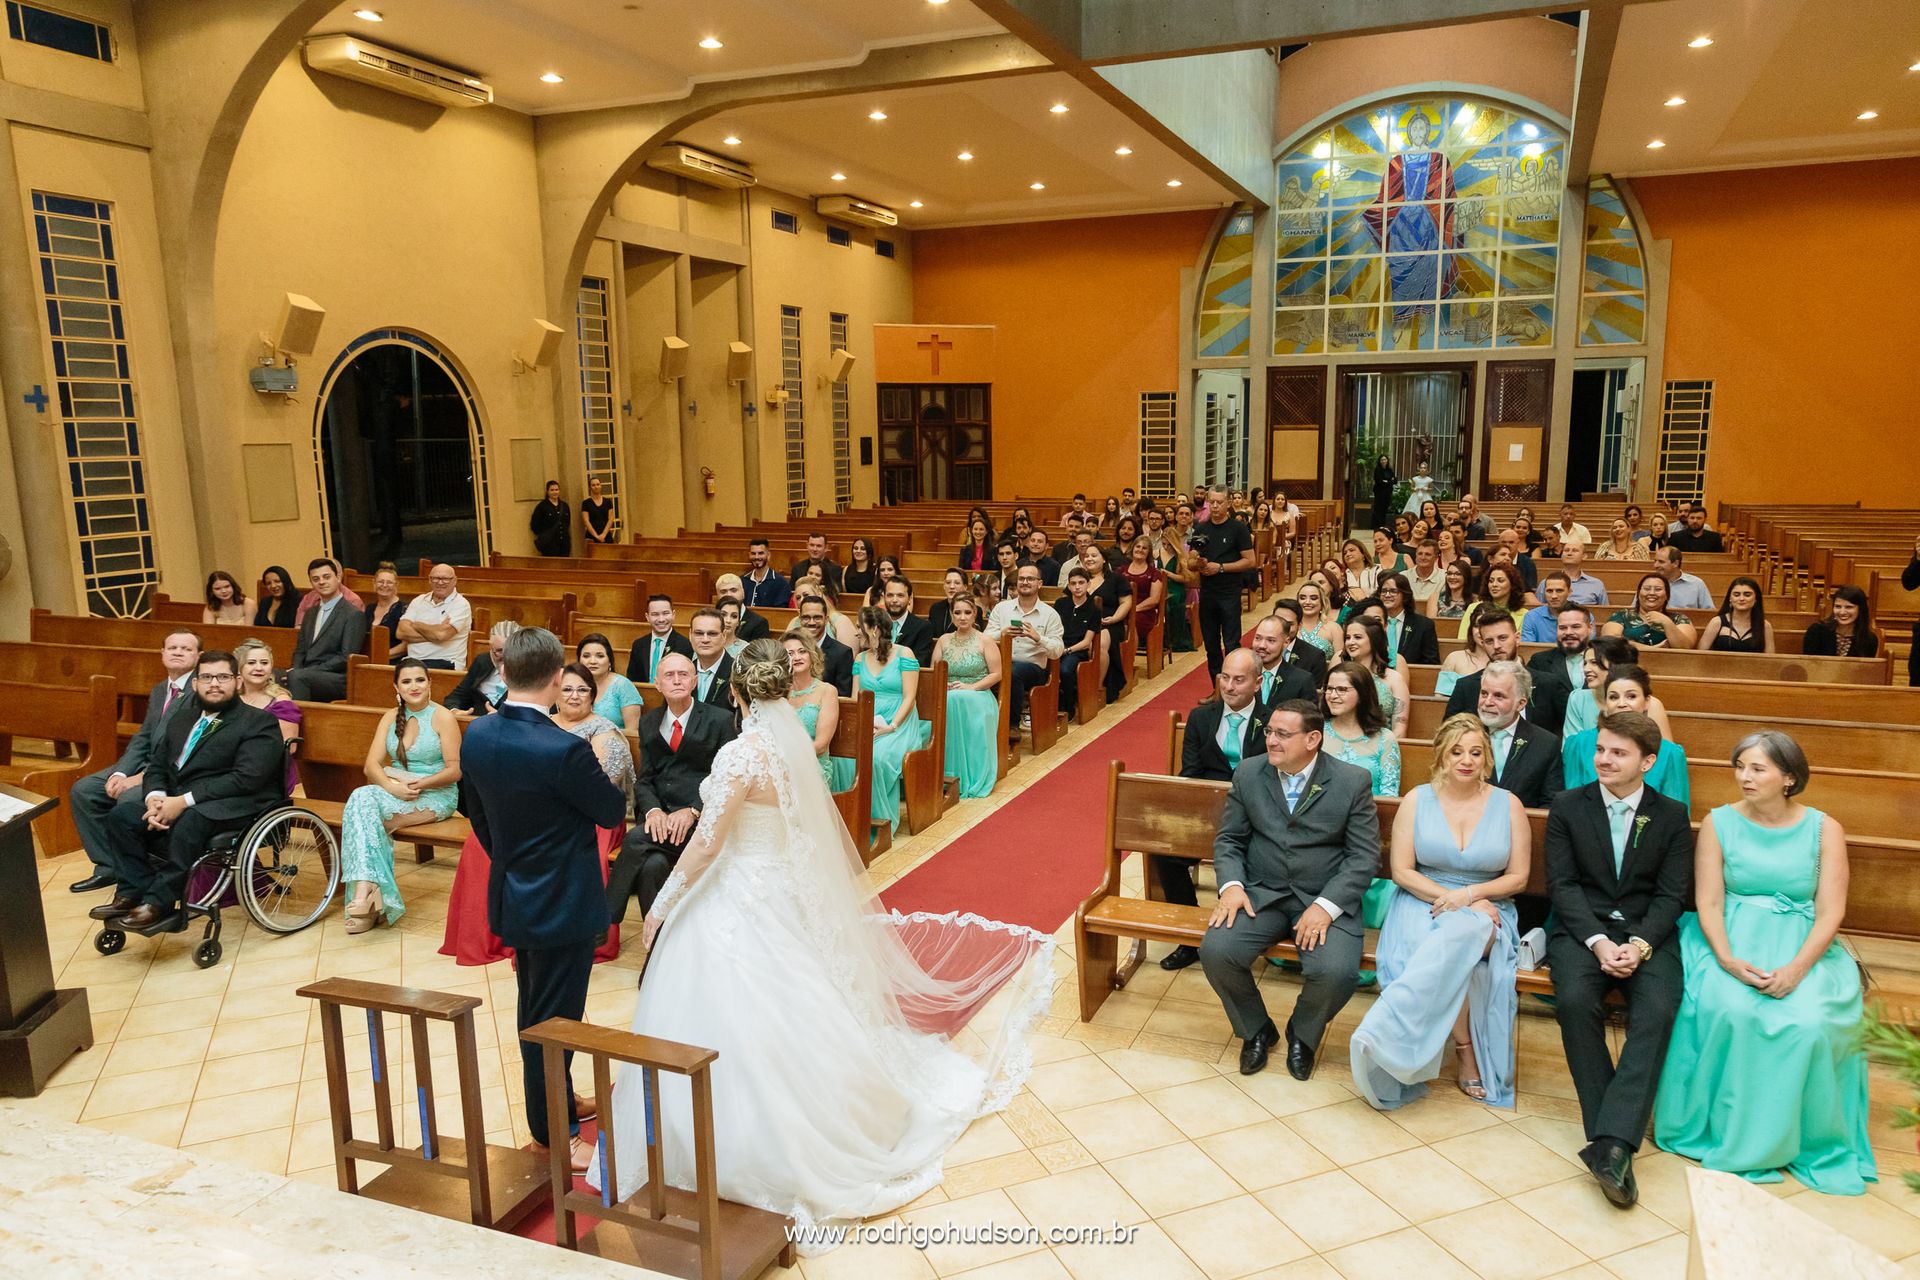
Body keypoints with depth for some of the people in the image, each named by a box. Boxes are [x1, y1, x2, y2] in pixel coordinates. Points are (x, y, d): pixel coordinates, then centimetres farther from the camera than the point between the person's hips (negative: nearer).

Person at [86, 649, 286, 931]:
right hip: (176, 803, 7)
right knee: (120, 816, -15)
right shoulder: (180, 721, 22)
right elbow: (156, 767, 17)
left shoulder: (259, 722, -2)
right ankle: (133, 893, -13)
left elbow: (247, 778, -15)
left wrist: (184, 801, -19)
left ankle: (159, 903, -26)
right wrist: (155, 798, -7)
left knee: (189, 820, -35)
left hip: (237, 809, -7)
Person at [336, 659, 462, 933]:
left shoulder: (443, 717, -3)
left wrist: (420, 783, -21)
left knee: (365, 815, -26)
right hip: (396, 793, 4)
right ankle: (367, 888, -34)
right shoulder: (391, 717, 12)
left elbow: (455, 769, -7)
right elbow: (371, 765, 2)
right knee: (361, 797, -28)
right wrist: (393, 787, -17)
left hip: (436, 795, -4)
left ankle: (365, 890, -21)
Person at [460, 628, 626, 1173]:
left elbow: (478, 815, 7)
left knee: (533, 1012, 23)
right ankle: (553, 1137, 22)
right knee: (554, 1021, 7)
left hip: (511, 897, 8)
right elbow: (613, 811, -14)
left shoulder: (476, 735, -6)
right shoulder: (565, 750, -29)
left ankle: (554, 1104, 43)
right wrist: (602, 764, 4)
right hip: (562, 905, -8)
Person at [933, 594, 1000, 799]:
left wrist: (971, 687, -12)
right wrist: (942, 684, -8)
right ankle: (946, 774, -29)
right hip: (947, 696, 3)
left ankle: (969, 778, -31)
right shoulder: (943, 641, 14)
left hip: (978, 696, -3)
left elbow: (996, 674, 0)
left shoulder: (985, 642, 3)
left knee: (962, 701, -38)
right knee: (944, 705, -35)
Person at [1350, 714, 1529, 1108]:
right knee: (1446, 957, -38)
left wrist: (1470, 895, -13)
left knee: (1462, 933, -39)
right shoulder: (1417, 799, 4)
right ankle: (1465, 1053, -25)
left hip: (1486, 910, 0)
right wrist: (1449, 897, -15)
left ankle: (1380, 1033, -41)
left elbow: (1518, 878, 6)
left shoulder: (1508, 805, 6)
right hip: (1423, 902, 0)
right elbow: (1402, 872, 1)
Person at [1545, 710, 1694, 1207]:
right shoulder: (1567, 807, 5)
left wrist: (1639, 944, -17)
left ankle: (1612, 1143, -33)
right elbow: (1562, 884, 0)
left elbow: (1671, 896, 1)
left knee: (1658, 1011, -30)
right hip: (1583, 929, 0)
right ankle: (1612, 1135, -21)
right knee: (1575, 1001, -31)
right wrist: (1598, 941, -16)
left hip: (1647, 933, 0)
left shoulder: (1672, 816, 7)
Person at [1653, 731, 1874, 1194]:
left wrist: (1796, 969, -20)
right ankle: (1729, 1134, -13)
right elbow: (1708, 903, -1)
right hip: (1732, 944, 0)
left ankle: (1803, 1141, -7)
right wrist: (1727, 959, -19)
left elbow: (1830, 912, -4)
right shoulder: (1718, 823, 4)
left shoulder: (1824, 830, 3)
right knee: (1729, 1012, -30)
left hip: (1805, 949, 0)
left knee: (1807, 1021, -30)